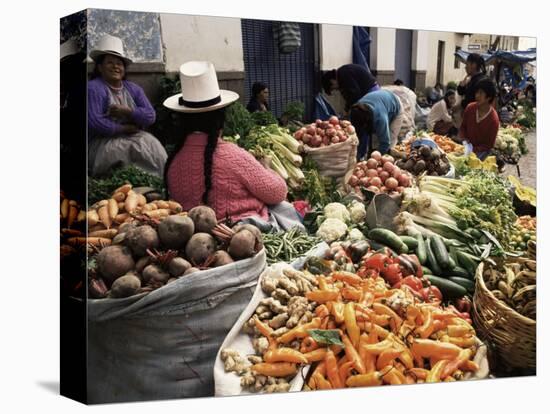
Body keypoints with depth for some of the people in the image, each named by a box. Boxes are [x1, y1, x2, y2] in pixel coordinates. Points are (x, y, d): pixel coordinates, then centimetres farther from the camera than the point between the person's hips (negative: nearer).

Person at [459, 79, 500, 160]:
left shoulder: (493, 119, -21)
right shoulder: (470, 108, -8)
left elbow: (489, 145, -12)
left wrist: (473, 150, -21)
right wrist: (464, 140, -10)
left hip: (481, 151, -4)